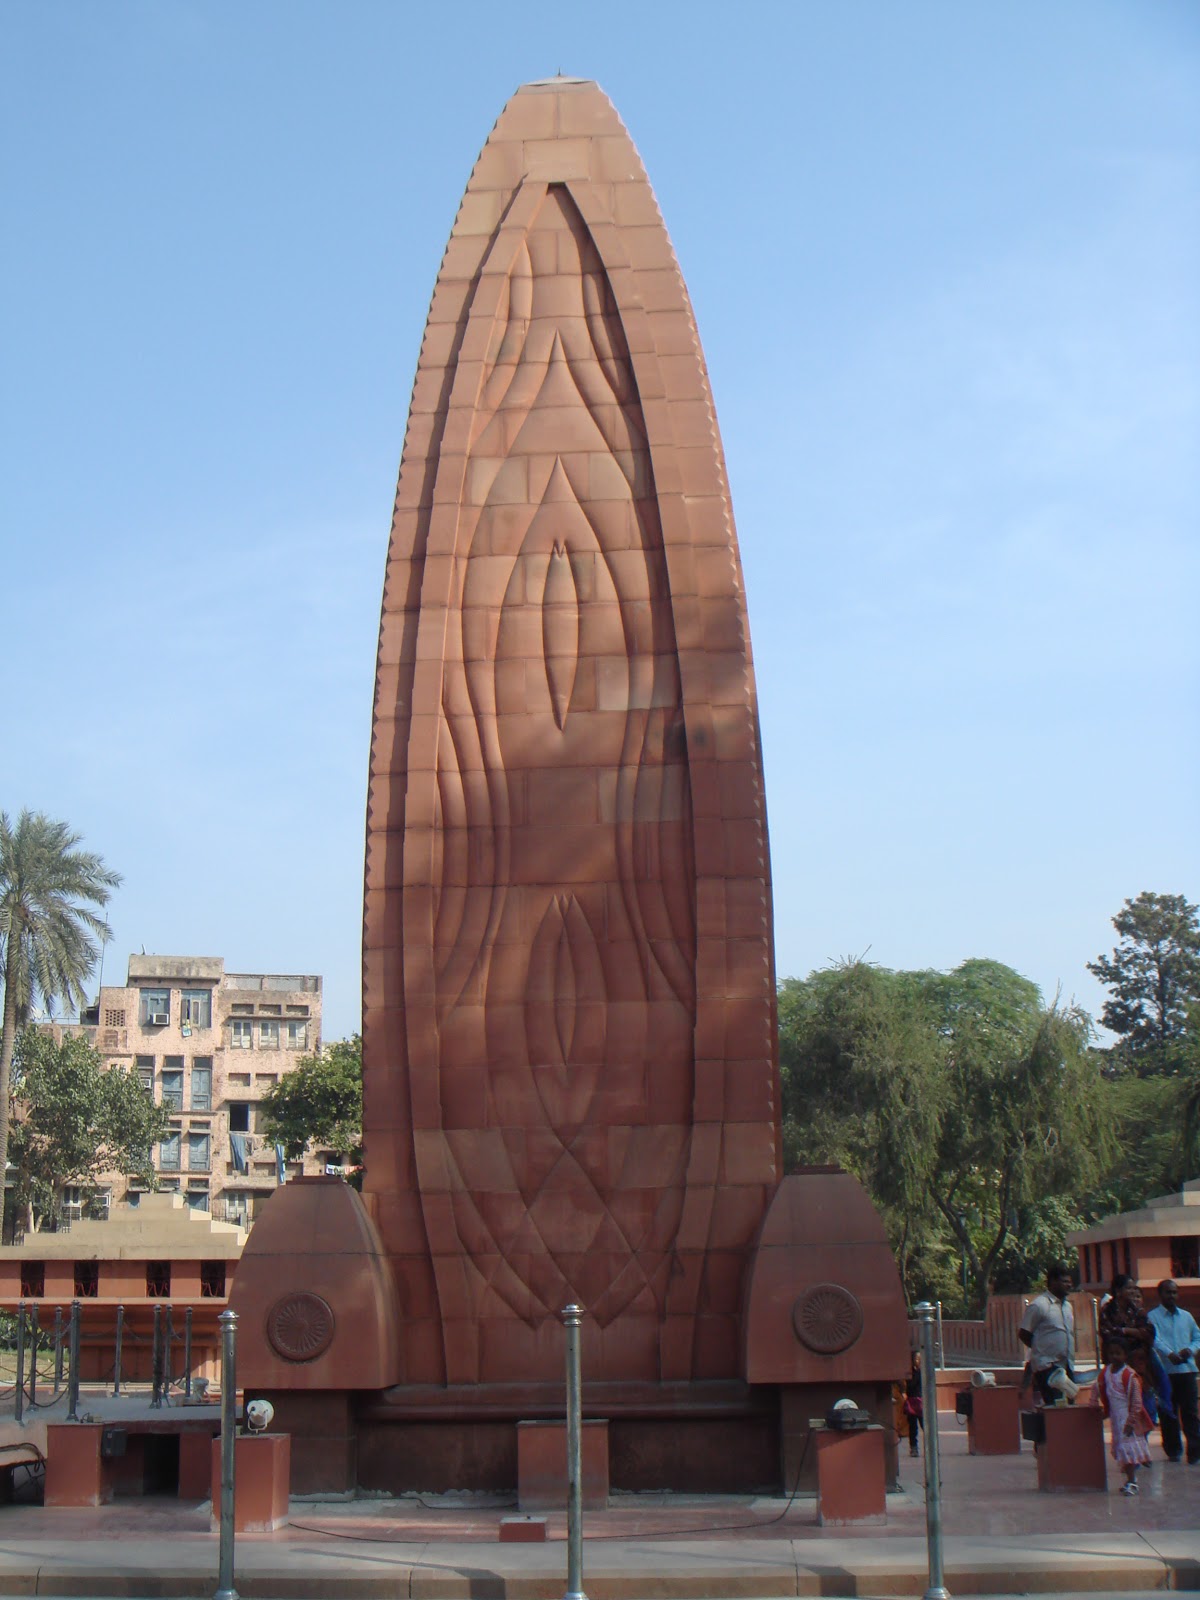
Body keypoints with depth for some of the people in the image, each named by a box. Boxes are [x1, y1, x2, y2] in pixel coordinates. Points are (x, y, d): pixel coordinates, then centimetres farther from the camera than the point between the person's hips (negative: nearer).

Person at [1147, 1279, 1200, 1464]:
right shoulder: (1152, 1317, 2)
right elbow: (1155, 1339, -13)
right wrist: (1170, 1354, -30)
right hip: (1165, 1371, -2)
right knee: (1168, 1413, 4)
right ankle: (1173, 1450, 14)